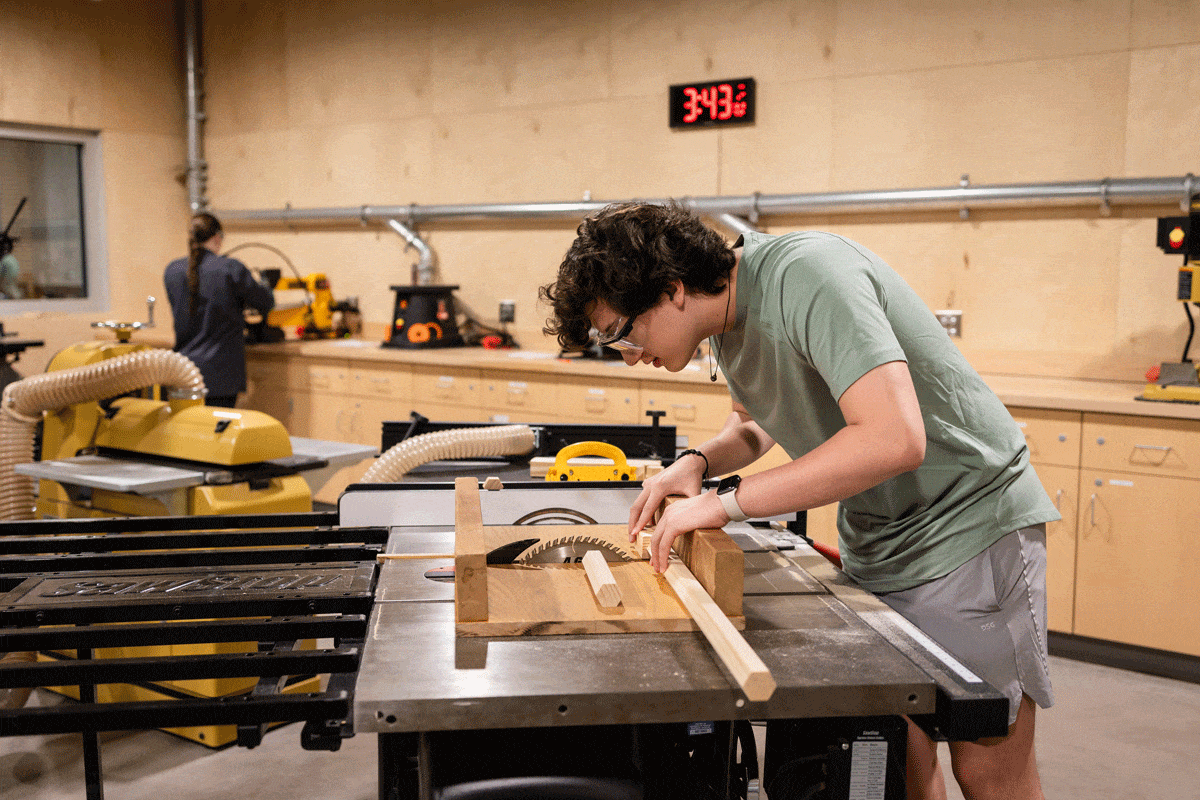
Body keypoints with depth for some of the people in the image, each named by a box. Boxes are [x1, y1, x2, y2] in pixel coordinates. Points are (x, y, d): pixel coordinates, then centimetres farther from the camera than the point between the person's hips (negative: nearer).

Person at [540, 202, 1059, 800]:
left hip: (971, 518, -7)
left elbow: (894, 439, -36)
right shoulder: (728, 313, 1)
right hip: (873, 541, 7)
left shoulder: (807, 275, -26)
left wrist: (727, 502, -30)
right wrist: (699, 461, -3)